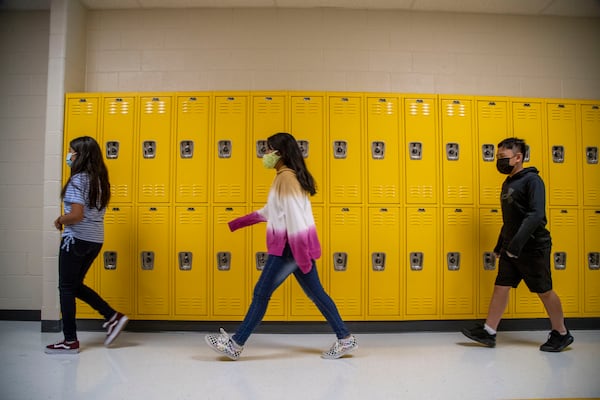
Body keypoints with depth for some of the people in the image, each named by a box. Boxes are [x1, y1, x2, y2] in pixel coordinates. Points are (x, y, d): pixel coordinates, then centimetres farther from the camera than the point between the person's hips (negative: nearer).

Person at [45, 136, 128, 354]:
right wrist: (65, 218, 7)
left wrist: (60, 220, -3)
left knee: (66, 288, 4)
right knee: (76, 285, 19)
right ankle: (113, 317, 13)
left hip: (77, 239, -8)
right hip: (95, 240, 8)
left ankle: (70, 341, 11)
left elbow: (76, 215, -22)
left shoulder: (78, 179, -14)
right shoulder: (99, 179, 11)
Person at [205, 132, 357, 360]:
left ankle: (236, 345, 11)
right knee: (315, 293, 12)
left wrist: (302, 258, -24)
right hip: (295, 246, 10)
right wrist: (237, 223, 28)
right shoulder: (290, 176, 17)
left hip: (289, 247, -10)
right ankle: (345, 339, 18)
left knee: (262, 293, 0)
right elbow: (270, 212, 25)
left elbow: (294, 218, -22)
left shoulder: (285, 178, -15)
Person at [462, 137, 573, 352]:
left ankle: (561, 334, 24)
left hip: (533, 247, -8)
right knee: (500, 287, 5)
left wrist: (518, 242, -31)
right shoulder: (508, 183, 13)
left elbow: (536, 215, -24)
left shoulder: (532, 180, -13)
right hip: (511, 248, 8)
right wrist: (500, 244, 20)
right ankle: (488, 332, 11)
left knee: (544, 291, 5)